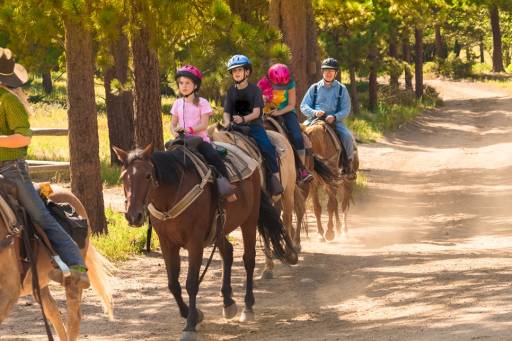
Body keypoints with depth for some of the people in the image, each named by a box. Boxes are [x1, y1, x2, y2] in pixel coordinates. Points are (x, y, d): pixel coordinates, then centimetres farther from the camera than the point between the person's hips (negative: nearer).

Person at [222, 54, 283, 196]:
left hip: (253, 125, -4)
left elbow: (256, 112, -9)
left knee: (267, 147, -24)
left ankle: (276, 177, -19)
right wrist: (227, 122, -16)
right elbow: (227, 111, 7)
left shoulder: (254, 89, -1)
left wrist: (244, 119, -27)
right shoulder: (231, 91, 10)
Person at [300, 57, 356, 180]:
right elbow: (303, 106, 6)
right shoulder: (315, 88, 10)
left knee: (347, 136, -25)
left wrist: (334, 117, -18)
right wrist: (314, 112, -15)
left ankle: (347, 166, -8)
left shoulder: (341, 89, 8)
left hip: (335, 120, -1)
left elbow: (346, 110, 2)